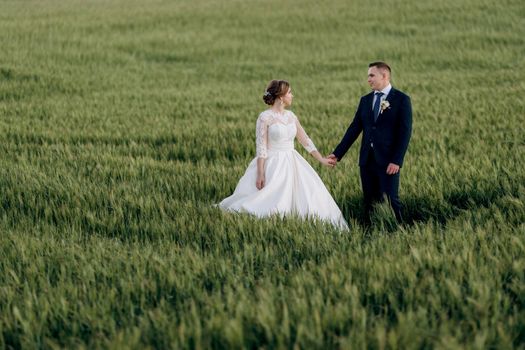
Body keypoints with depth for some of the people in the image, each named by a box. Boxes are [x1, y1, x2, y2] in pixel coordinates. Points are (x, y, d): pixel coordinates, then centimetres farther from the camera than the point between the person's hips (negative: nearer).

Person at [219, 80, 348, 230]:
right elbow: (261, 148, -13)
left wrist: (321, 159, 12)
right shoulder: (265, 117, -10)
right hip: (274, 165, -7)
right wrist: (260, 174, -17)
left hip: (292, 164, 7)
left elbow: (305, 140, 15)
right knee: (271, 202, -9)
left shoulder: (290, 115, 10)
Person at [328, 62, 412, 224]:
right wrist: (337, 154, 5)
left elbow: (405, 132, -9)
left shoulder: (401, 100, -4)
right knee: (370, 202, 6)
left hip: (388, 160, -5)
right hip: (367, 160, 5)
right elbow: (354, 129, 12)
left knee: (390, 200, -8)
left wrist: (396, 161, -17)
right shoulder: (365, 100, 13)